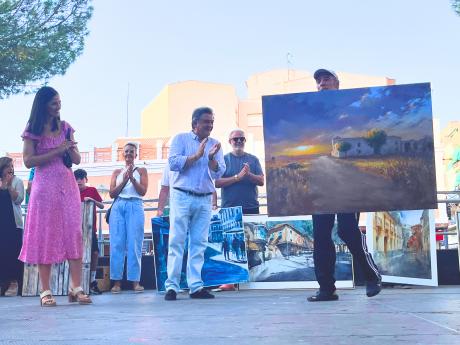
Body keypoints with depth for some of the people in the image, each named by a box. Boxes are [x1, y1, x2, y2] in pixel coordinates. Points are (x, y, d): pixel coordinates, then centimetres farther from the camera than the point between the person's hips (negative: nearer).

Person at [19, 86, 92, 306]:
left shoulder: (65, 127, 11)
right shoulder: (32, 130, 1)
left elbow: (77, 160, 13)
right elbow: (28, 161, -9)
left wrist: (70, 149, -9)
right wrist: (57, 151, -14)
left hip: (68, 186, 4)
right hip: (45, 187, -3)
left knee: (73, 235, -3)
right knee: (45, 237, -2)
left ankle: (76, 288, -2)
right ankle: (45, 291, 3)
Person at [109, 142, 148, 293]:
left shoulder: (141, 171, 14)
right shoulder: (117, 172, 19)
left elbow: (143, 191, 3)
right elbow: (112, 193, 8)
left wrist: (132, 178, -9)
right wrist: (124, 180, -5)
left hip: (135, 207, -2)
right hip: (118, 207, 2)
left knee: (134, 244, -7)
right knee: (117, 244, -4)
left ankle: (135, 281, -6)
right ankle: (117, 281, -2)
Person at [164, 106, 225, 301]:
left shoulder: (214, 144, 13)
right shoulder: (181, 139, 5)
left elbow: (218, 173, 3)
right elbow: (173, 163, -10)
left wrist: (211, 158, -15)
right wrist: (196, 155, -12)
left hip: (205, 200, 4)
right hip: (182, 197, -3)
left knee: (199, 244, 3)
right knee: (177, 241, -4)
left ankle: (196, 286, 5)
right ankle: (171, 286, -3)